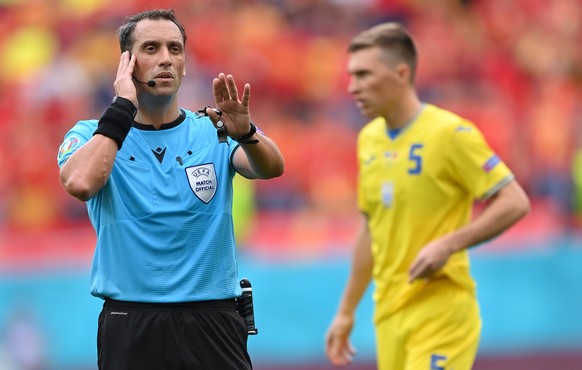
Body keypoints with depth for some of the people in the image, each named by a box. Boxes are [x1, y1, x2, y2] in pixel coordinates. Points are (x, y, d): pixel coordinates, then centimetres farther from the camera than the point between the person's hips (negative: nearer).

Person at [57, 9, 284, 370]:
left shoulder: (213, 132, 6)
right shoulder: (92, 135, 3)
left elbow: (272, 168, -14)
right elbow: (80, 184, -20)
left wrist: (245, 132, -35)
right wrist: (123, 107, -14)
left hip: (213, 324, 1)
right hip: (131, 328, -1)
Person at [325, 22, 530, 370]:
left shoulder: (449, 133, -11)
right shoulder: (369, 139, 11)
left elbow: (515, 203, -12)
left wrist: (448, 244, -22)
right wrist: (346, 311, 21)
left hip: (441, 315, -7)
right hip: (389, 316, 7)